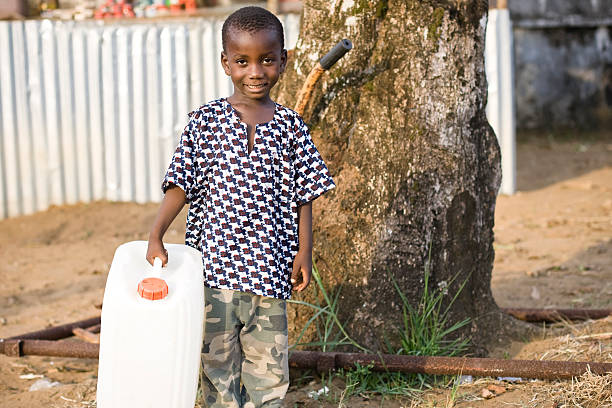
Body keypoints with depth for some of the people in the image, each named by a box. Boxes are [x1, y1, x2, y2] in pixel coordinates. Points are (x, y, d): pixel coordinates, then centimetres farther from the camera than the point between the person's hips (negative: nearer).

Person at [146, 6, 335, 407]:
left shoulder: (291, 126, 5)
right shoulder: (205, 121, 0)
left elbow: (304, 196, 7)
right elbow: (180, 184, -2)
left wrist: (304, 252, 0)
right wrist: (155, 237, -12)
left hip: (269, 270, 1)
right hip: (215, 266, -1)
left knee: (270, 369, 5)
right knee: (218, 361, 6)